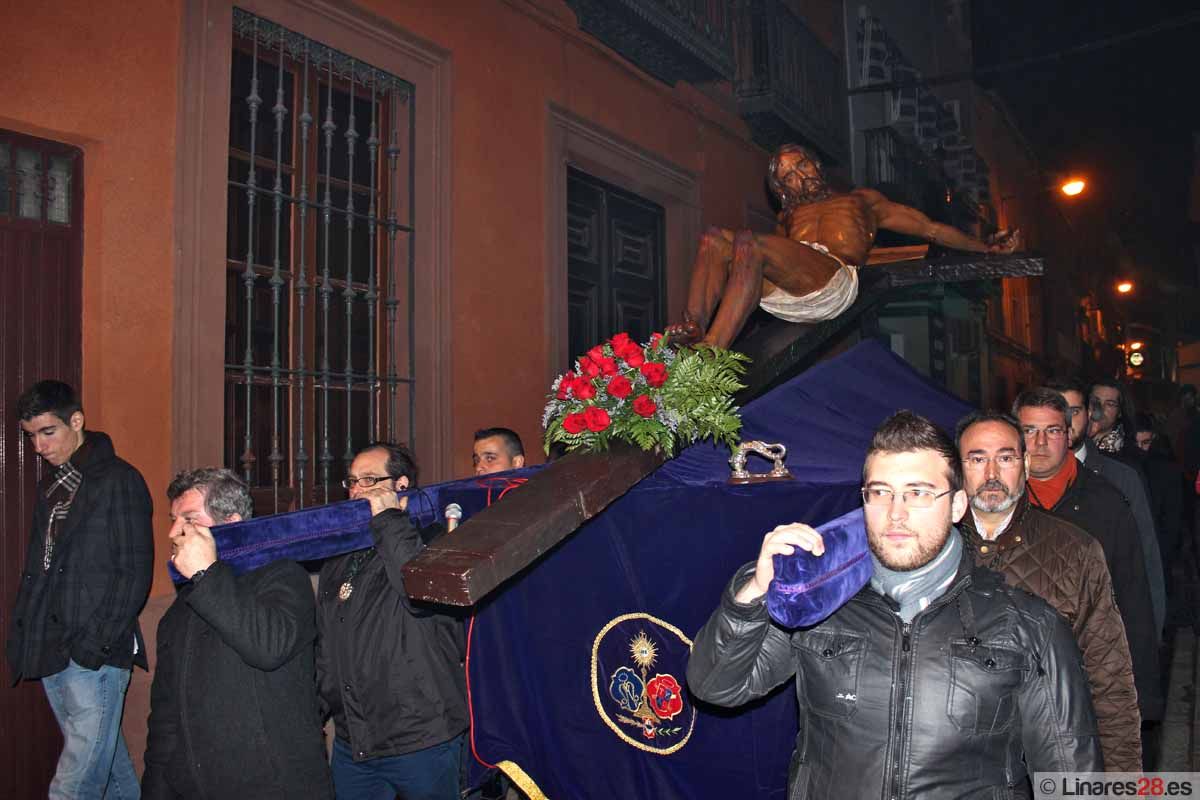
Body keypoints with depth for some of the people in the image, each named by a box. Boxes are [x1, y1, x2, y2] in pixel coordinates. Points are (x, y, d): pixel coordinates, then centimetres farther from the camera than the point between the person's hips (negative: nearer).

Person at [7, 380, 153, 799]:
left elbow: (135, 572, -11)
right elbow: (37, 569, 20)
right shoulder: (51, 485, 16)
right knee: (104, 760, 16)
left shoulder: (119, 481, -8)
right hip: (53, 654, 7)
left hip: (95, 655, -7)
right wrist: (25, 636, 10)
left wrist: (98, 644, -16)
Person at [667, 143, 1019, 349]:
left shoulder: (862, 199, 34)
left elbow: (930, 228, 31)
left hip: (835, 278, -4)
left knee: (749, 242, -32)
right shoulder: (789, 215, 42)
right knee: (715, 238, -21)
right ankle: (693, 330, -42)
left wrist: (986, 247, 26)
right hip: (783, 291, 4)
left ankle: (710, 353, -48)